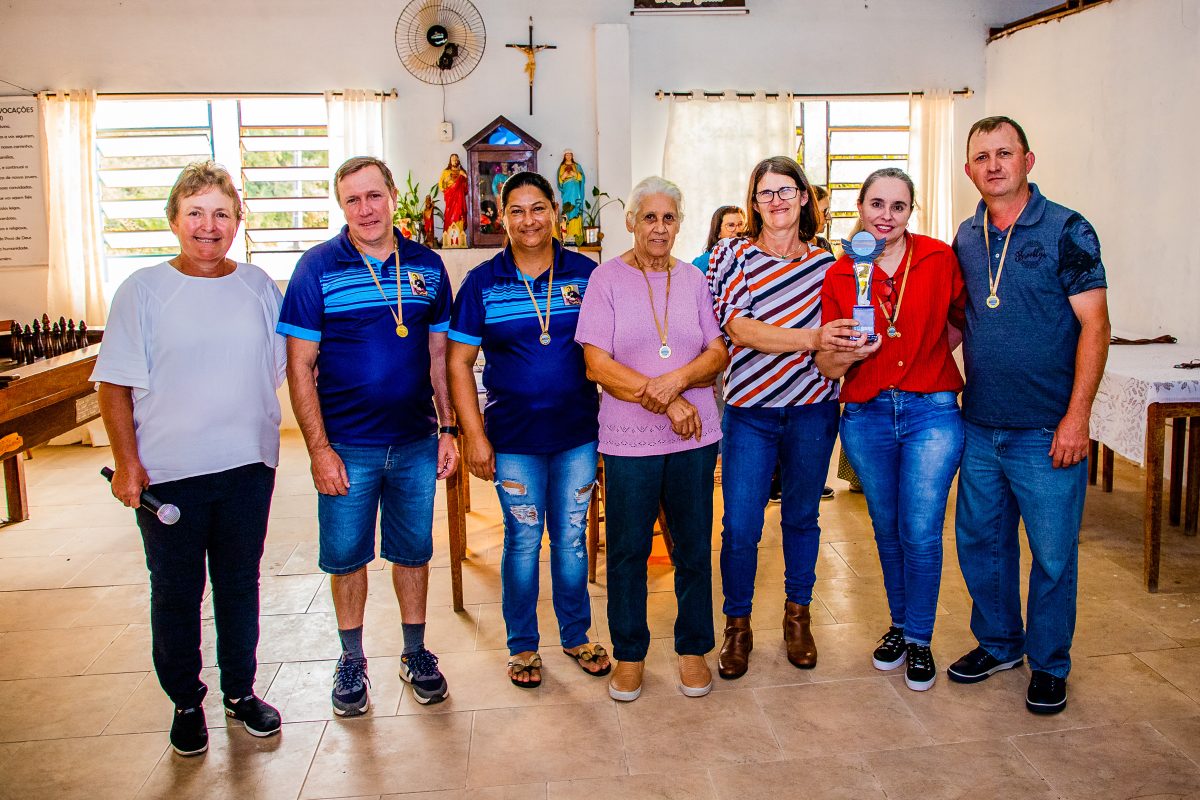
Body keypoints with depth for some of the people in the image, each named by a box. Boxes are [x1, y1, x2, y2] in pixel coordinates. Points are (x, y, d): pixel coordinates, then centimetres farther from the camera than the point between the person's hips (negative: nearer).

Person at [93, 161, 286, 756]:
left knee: (240, 584, 15)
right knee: (176, 593, 10)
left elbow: (281, 368, 13)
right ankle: (186, 703, 29)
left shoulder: (259, 288, 4)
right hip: (167, 472, -2)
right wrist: (127, 463, -9)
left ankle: (240, 691, 33)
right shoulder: (143, 290, -3)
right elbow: (115, 385, -3)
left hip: (248, 464, 2)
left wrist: (259, 435, 8)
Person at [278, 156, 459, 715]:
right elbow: (300, 367, -7)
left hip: (416, 443, 2)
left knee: (413, 549, 13)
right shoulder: (318, 267, -7)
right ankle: (352, 660, 28)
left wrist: (448, 428, 5)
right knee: (346, 555, 9)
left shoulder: (427, 266, 3)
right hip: (346, 447, -2)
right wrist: (319, 448, -12)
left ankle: (415, 652, 31)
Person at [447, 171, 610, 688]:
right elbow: (459, 363, -1)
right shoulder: (482, 283, -3)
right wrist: (474, 435, -6)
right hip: (513, 437, -1)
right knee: (523, 541, 8)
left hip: (578, 432, 1)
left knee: (571, 538, 12)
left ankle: (575, 636, 31)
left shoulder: (586, 274, 0)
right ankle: (522, 645, 26)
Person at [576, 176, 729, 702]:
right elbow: (597, 365, -9)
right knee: (628, 550, 7)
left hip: (695, 436, 3)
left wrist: (677, 378, -16)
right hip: (629, 438, -2)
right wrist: (664, 400, -15)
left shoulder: (693, 279, 8)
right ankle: (629, 654, 24)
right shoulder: (606, 278, -2)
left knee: (694, 547, 10)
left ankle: (693, 649, 27)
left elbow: (719, 354, 4)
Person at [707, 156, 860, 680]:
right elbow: (737, 326, -14)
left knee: (802, 518, 14)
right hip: (749, 410, -2)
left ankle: (797, 617, 33)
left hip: (811, 409, 2)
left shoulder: (824, 263, 7)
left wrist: (846, 346, -11)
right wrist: (810, 338, -25)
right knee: (740, 527, -1)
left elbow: (835, 335, 14)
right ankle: (737, 627, 19)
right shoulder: (732, 254, -1)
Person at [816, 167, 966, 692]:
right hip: (867, 416, 2)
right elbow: (826, 366, -2)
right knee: (887, 530, 14)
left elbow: (963, 319, 15)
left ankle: (919, 640, 17)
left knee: (921, 532, -4)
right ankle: (899, 624, 35)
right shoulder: (839, 275, 0)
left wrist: (930, 356, 5)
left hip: (932, 412, -2)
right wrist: (849, 353, -21)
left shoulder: (940, 259, -3)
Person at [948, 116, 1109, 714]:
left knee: (1053, 553, 5)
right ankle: (998, 643, 34)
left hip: (1045, 432, -5)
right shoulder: (966, 237, 8)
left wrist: (1076, 417, -16)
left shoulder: (1067, 231, -8)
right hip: (979, 426, 5)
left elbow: (1093, 324, -11)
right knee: (980, 541, 15)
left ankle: (1049, 664, 24)